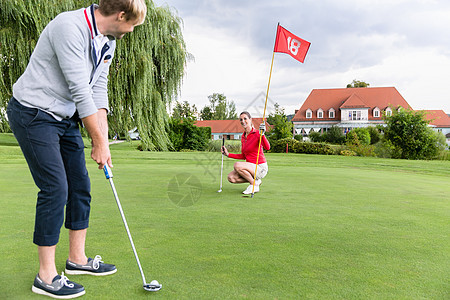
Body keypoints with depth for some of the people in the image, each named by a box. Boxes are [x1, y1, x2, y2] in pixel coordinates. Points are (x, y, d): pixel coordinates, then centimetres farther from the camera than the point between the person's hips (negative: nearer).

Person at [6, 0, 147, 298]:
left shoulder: (108, 40, 6)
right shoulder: (70, 27, -22)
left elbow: (99, 89, 4)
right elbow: (80, 90, -25)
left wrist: (103, 137, -5)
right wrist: (99, 141, -21)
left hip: (65, 118, 9)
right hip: (33, 114, -9)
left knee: (80, 185, 7)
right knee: (55, 187, -12)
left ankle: (77, 259, 22)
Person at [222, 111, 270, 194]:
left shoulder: (257, 133, -12)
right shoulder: (243, 136, 9)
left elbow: (267, 147, -31)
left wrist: (262, 134, -46)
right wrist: (228, 154, 9)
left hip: (260, 168, -7)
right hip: (251, 167, 7)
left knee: (237, 165, -29)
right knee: (231, 177, -11)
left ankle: (254, 184, -9)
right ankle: (255, 180, 6)